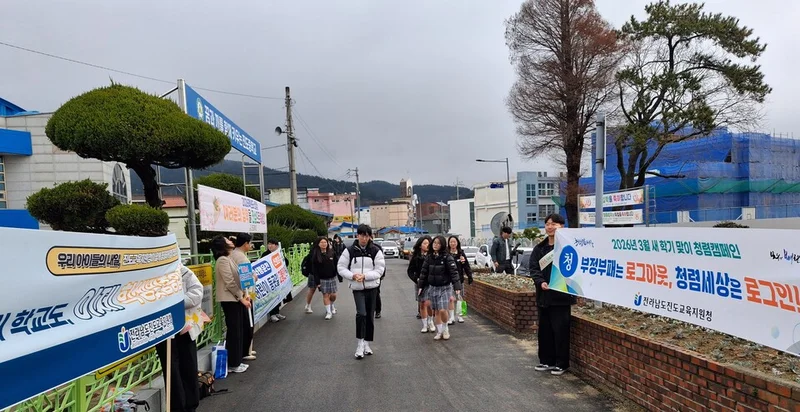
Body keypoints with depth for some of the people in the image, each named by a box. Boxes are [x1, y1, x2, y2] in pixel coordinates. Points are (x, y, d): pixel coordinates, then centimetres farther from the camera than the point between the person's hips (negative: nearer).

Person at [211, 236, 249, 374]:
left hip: (235, 299, 9)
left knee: (238, 331, 13)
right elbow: (230, 283, -19)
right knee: (234, 332, -3)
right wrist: (241, 298, -15)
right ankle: (232, 364, 7)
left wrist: (243, 295, 6)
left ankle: (236, 361, 22)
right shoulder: (223, 260, -15)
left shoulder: (229, 259, 15)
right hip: (230, 300, -9)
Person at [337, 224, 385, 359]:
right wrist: (352, 276, -17)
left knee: (370, 316, 9)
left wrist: (365, 276, -19)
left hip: (372, 287, 2)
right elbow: (341, 268, 1)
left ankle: (367, 344, 25)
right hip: (357, 288, -1)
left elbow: (379, 270, -6)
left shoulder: (376, 251, -2)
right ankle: (360, 343, -4)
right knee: (361, 313, -18)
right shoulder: (350, 251, -2)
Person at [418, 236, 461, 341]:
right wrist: (421, 286, 9)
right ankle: (439, 332, 21)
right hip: (432, 287, 4)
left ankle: (445, 329, 12)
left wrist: (457, 287, -21)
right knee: (436, 311, 8)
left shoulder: (447, 257, -10)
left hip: (445, 287, -4)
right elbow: (424, 272, 10)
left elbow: (454, 272, -14)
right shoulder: (429, 257, 4)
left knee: (443, 310, -12)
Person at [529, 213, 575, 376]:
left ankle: (561, 363, 15)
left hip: (561, 294, -5)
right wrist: (541, 282, -14)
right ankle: (546, 360, 26)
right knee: (544, 329, 13)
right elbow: (533, 267, 4)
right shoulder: (539, 248, 10)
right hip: (543, 294, 6)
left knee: (560, 330, 1)